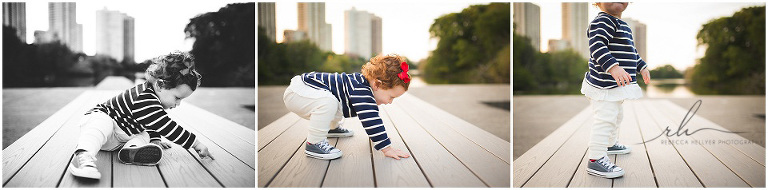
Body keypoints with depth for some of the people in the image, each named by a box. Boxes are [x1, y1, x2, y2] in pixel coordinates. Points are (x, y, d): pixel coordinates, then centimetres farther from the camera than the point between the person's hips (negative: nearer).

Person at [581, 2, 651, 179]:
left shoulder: (623, 25, 18)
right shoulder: (602, 21, -17)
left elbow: (631, 50, 32)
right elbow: (597, 46, -32)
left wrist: (642, 67, 37)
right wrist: (613, 67, -41)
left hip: (617, 85, 11)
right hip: (604, 85, -11)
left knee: (616, 116, 26)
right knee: (605, 119, -13)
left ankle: (611, 144, 47)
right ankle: (596, 159, -10)